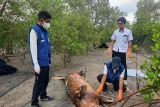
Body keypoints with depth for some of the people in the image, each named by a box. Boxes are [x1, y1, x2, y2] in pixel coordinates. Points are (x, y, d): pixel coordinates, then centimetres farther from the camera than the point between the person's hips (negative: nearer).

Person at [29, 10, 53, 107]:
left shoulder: (45, 31, 11)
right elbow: (33, 48, -17)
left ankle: (43, 96, 38)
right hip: (40, 63, -8)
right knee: (39, 83, 2)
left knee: (46, 81, 19)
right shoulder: (34, 30, -13)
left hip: (46, 63, 8)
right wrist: (36, 64, -19)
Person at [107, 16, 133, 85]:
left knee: (123, 65, 5)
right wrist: (110, 48, 0)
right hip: (115, 51, 4)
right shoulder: (115, 32, 6)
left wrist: (129, 51, -8)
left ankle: (125, 79, 19)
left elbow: (130, 42, -2)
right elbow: (113, 41, 11)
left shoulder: (128, 32, -3)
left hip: (123, 51, -3)